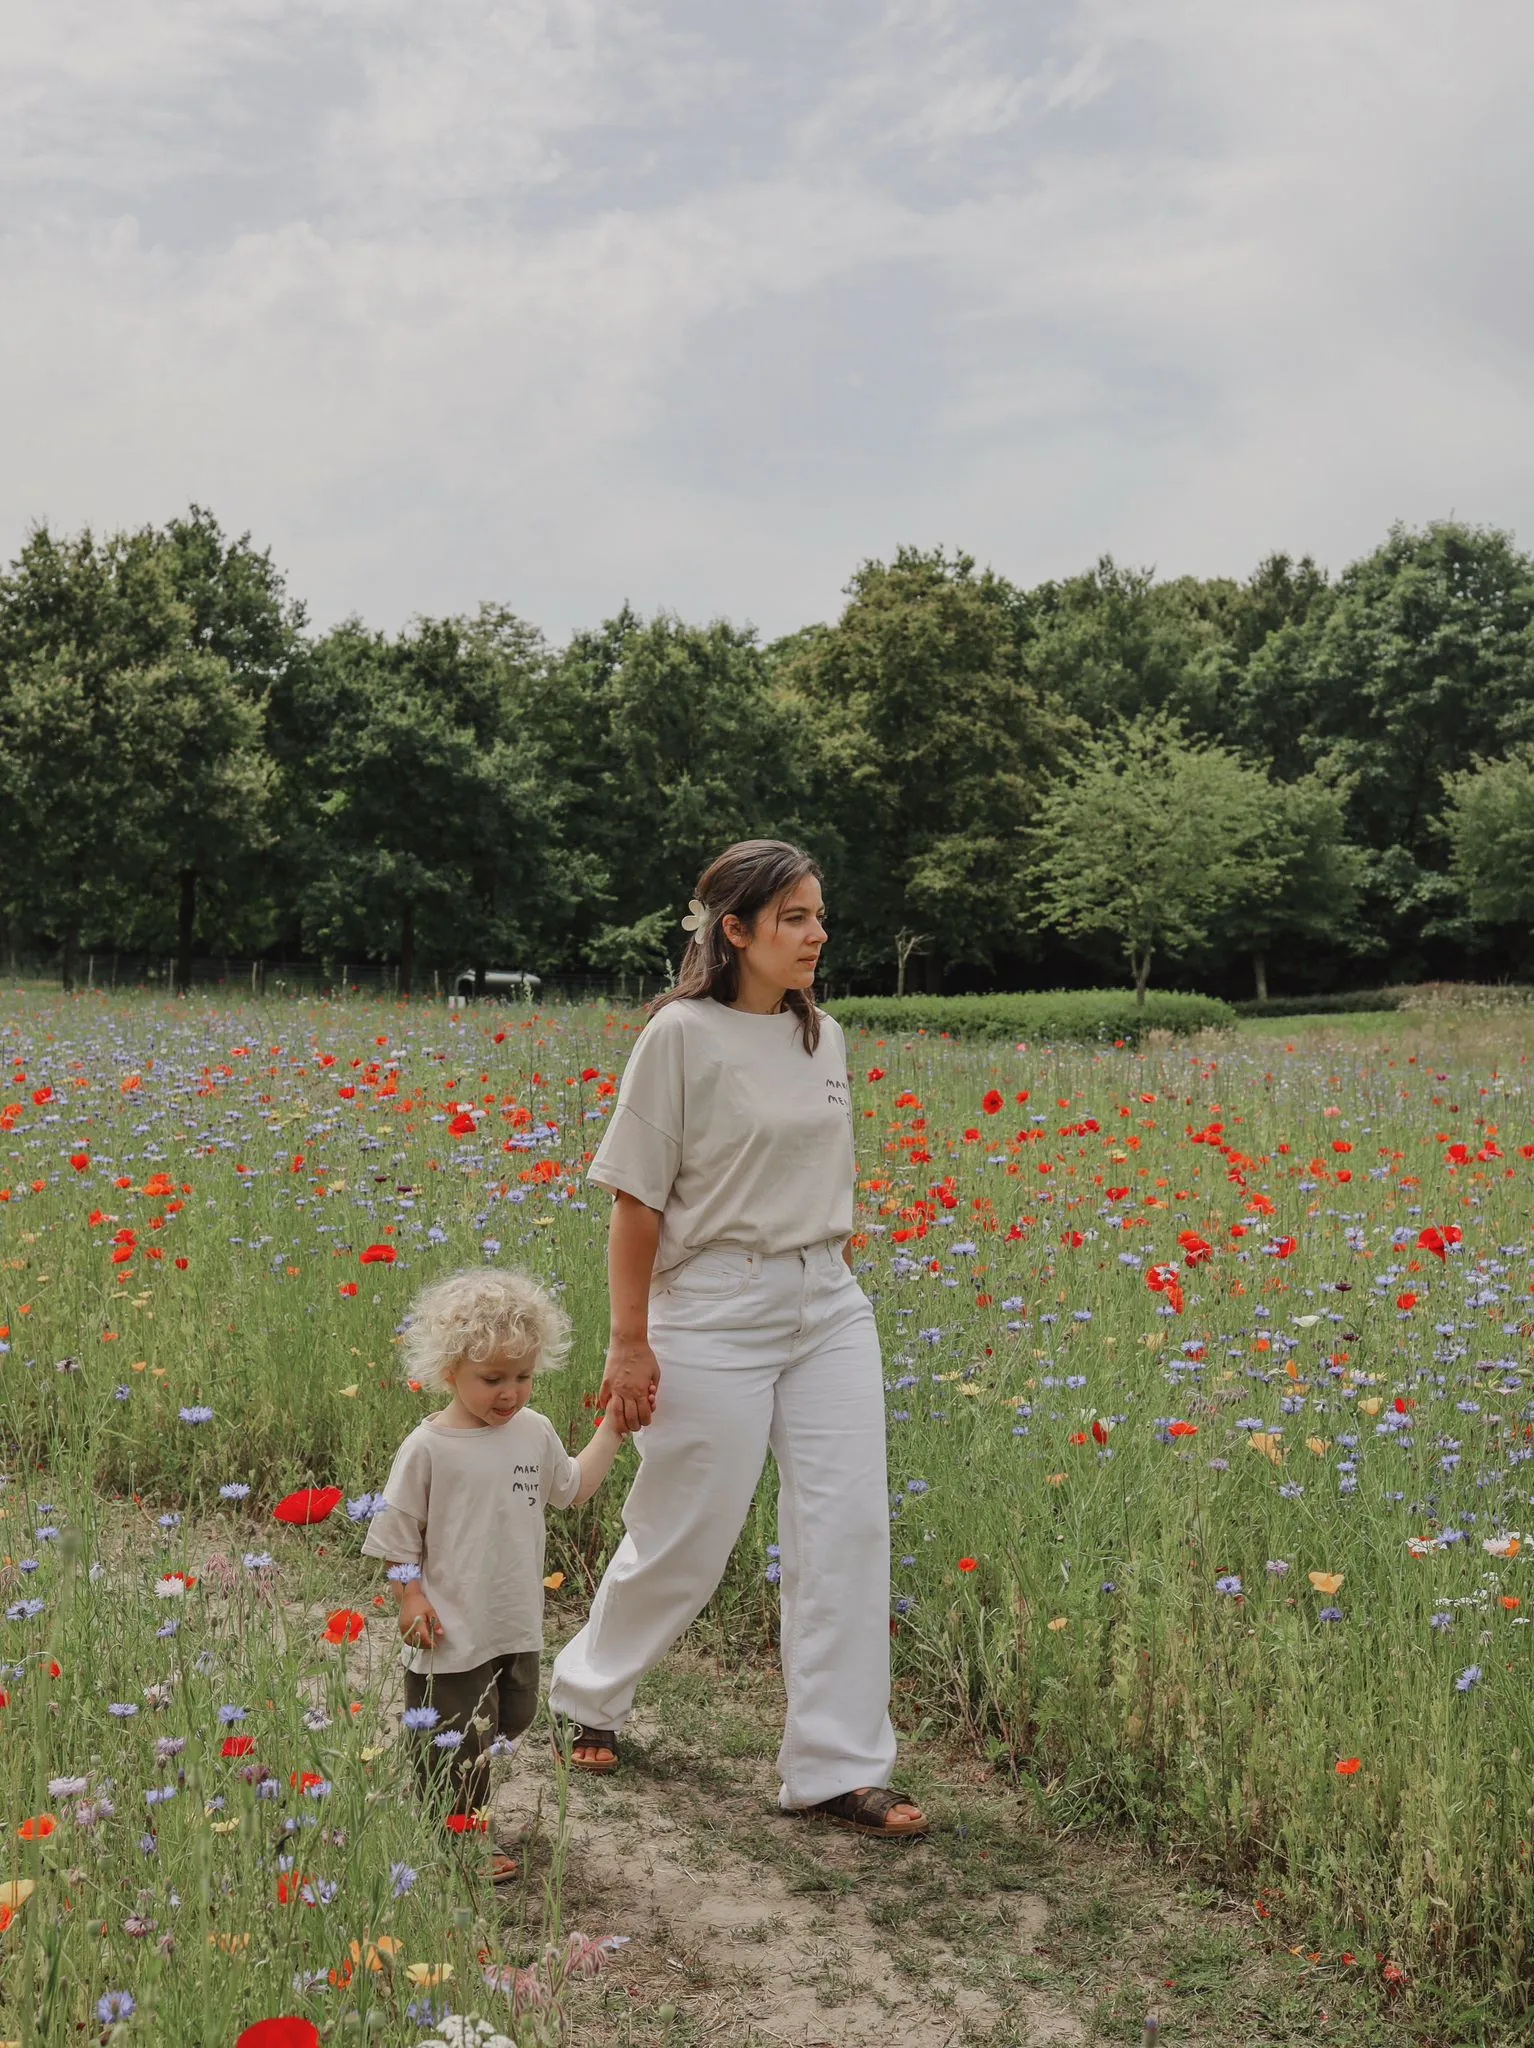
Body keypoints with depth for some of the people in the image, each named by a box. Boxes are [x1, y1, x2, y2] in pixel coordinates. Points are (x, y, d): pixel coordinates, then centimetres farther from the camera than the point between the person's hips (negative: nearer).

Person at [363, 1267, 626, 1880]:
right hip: (454, 1629, -6)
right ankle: (458, 1839, 22)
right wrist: (410, 1597, -13)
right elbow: (398, 1530, -9)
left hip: (517, 1624, 6)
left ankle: (465, 1805, 40)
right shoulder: (428, 1447, -16)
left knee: (510, 1720, 19)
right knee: (456, 1737, 5)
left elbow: (573, 1486, 18)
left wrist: (613, 1427, 13)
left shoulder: (535, 1432, 1)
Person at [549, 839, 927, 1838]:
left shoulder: (824, 1036, 9)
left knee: (849, 1526, 1)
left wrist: (842, 1290, 16)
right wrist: (630, 1344, -10)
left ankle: (838, 1766, 12)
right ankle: (590, 1690, 35)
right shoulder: (683, 1035, -10)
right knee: (687, 1531, 6)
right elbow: (638, 1200, -9)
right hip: (716, 1309, -6)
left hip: (828, 1307, 6)